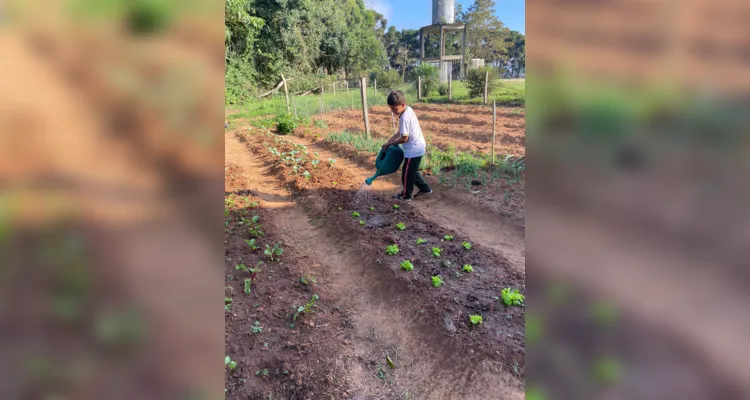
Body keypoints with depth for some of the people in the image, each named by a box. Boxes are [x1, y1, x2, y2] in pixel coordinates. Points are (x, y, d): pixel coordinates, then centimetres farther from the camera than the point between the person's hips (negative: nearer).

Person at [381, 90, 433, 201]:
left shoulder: (405, 117, -25)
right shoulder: (408, 110, 6)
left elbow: (404, 138, -21)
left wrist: (390, 143, -9)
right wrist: (392, 138, 7)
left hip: (414, 149, -10)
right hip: (418, 147, 10)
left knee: (407, 172, 5)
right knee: (413, 170, 23)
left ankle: (406, 195, 20)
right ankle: (424, 188, 31)